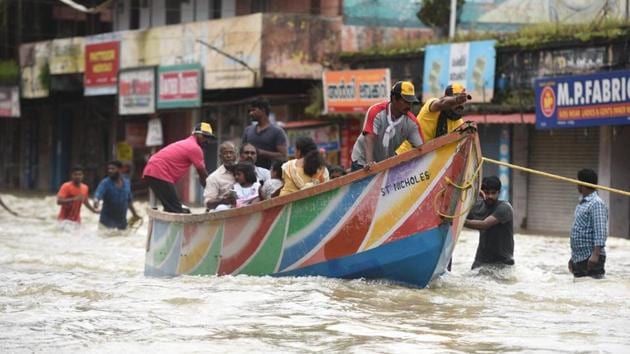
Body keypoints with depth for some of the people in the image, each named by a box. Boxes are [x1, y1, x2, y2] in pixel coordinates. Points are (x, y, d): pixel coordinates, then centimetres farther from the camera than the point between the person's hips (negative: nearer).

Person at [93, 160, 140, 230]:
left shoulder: (127, 183, 8)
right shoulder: (105, 183, -8)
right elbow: (98, 194, -25)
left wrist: (134, 214, 20)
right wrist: (96, 201, -47)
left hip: (122, 221, 5)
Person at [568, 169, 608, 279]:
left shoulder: (596, 204, -13)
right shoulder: (581, 204, 16)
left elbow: (600, 231, -21)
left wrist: (595, 254, -30)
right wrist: (573, 257, 23)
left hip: (591, 258, -10)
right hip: (579, 258, 10)